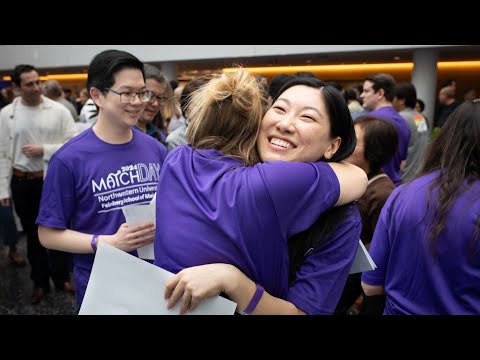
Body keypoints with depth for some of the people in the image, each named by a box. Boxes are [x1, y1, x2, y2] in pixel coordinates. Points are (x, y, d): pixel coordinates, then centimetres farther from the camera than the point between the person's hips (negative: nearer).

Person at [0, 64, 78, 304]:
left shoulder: (58, 110, -7)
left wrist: (44, 150, -16)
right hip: (22, 182, 2)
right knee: (33, 235, 15)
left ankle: (61, 278, 33)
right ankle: (40, 282, 32)